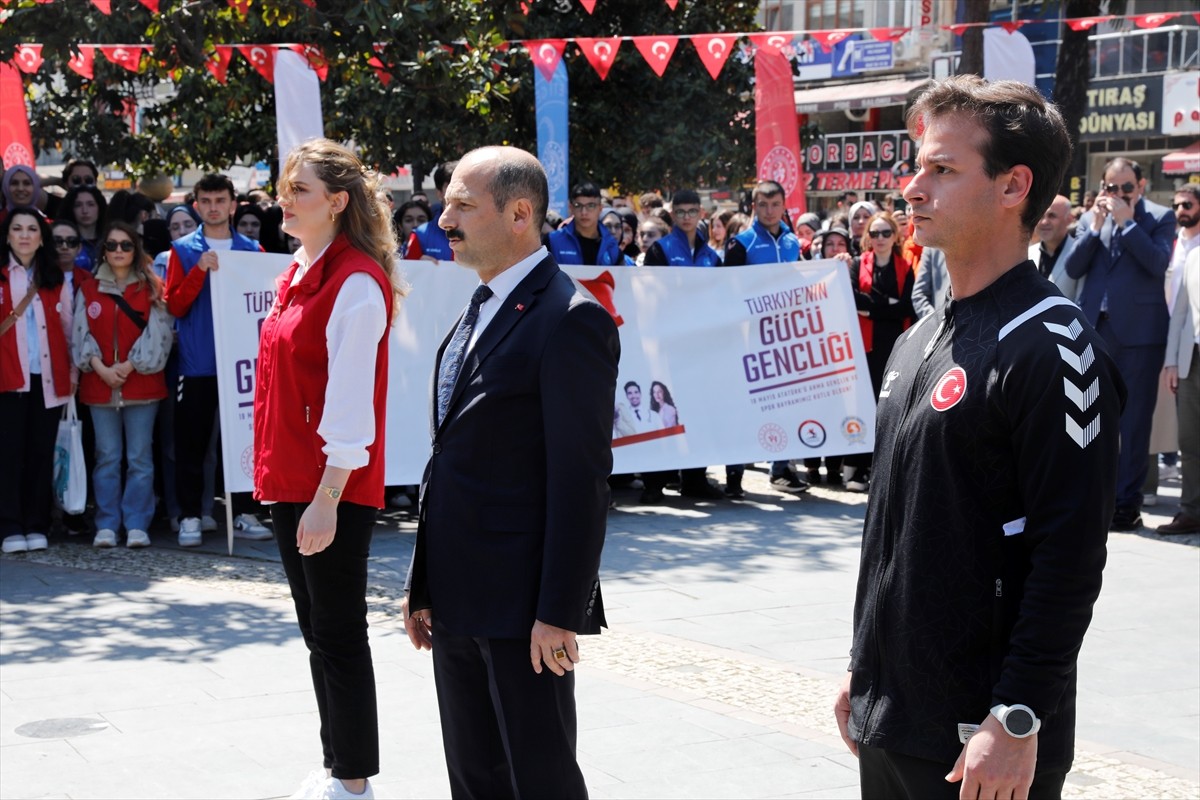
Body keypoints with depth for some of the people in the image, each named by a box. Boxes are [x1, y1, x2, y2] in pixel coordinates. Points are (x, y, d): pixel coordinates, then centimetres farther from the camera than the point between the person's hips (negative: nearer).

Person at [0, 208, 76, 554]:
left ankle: (37, 526, 10)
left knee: (42, 452, 4)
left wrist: (72, 373, 6)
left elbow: (68, 330, 12)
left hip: (49, 378, 2)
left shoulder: (56, 280, 12)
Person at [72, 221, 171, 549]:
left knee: (139, 457, -1)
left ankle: (137, 525, 3)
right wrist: (101, 368, -9)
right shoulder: (88, 291, 11)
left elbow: (157, 335, -2)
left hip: (141, 383, -2)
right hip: (99, 384, 2)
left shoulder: (151, 289, 5)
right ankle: (106, 525, 7)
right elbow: (81, 334, 5)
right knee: (107, 457, 4)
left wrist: (128, 367, -10)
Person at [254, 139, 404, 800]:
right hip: (287, 479, 9)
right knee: (316, 630, 16)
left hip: (333, 489, -9)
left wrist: (327, 499, -20)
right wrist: (274, 471, 14)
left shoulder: (356, 284, -16)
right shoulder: (299, 270, 12)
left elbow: (351, 405, -19)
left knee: (338, 636, 1)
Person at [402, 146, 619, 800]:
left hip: (521, 607, -8)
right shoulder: (478, 310, 14)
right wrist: (424, 585, 16)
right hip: (457, 602, 9)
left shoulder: (569, 319, -14)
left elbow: (581, 477, -18)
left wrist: (559, 614, -20)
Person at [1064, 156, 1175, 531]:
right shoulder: (1091, 218, 10)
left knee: (1133, 419, 2)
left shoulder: (1160, 217, 0)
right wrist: (1095, 228, -8)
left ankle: (1127, 502, 8)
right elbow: (1073, 268, 1)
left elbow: (1158, 262, -15)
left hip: (1137, 331, -4)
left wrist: (1127, 222, -15)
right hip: (1094, 329, 4)